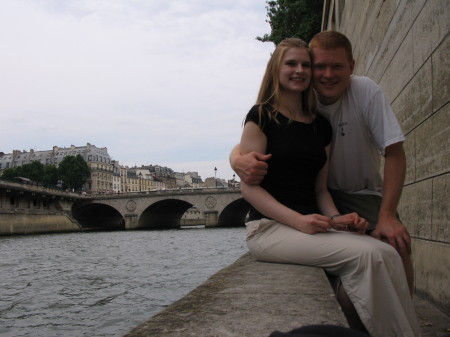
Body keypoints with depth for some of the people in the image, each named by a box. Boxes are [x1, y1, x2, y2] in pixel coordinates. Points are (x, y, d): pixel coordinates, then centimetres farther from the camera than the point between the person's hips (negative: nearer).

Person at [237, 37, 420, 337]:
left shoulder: (321, 125, 16)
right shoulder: (262, 117, -1)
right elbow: (249, 186, -8)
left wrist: (337, 218, -5)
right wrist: (298, 220, -20)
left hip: (313, 226, 6)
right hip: (269, 227, -5)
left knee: (388, 254, -22)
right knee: (365, 255, -27)